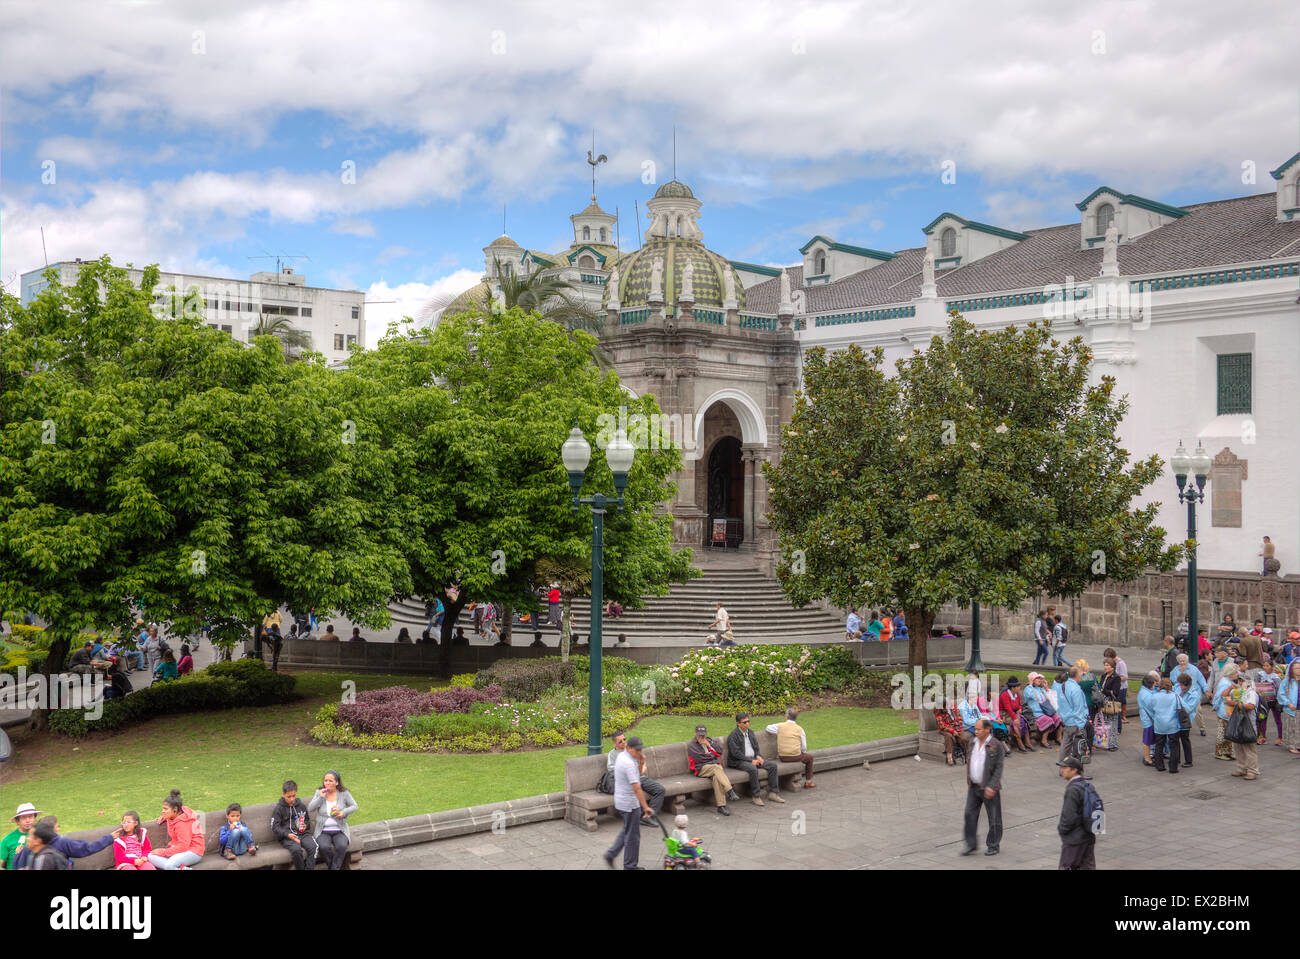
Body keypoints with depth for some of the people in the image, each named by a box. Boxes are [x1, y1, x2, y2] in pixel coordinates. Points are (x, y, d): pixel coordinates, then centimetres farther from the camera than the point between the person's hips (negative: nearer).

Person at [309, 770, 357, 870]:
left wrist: (344, 812, -13)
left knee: (342, 846, -31)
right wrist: (320, 797, -14)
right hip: (323, 831, 0)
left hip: (340, 830, 0)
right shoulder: (319, 792, 4)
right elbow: (310, 809, -3)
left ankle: (335, 867, -12)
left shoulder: (344, 793, 1)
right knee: (324, 847, -31)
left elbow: (354, 806, 5)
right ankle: (331, 866, -6)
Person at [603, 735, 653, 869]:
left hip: (621, 801, 10)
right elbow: (636, 788, -28)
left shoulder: (621, 755, 6)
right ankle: (630, 866, 15)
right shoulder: (629, 763, -25)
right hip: (630, 804, -10)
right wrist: (645, 807, -26)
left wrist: (641, 763, -1)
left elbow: (636, 776, 16)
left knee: (627, 831, 24)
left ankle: (611, 854, 25)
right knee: (632, 835, 4)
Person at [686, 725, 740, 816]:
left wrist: (709, 745, 3)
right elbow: (700, 758, -4)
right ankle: (730, 791, -49)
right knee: (716, 768, -37)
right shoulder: (691, 745, 9)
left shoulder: (710, 741, 24)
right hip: (701, 769, -3)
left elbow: (720, 753, 11)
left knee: (716, 777, -34)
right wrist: (712, 756, 8)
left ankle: (721, 806, -41)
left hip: (715, 766, 3)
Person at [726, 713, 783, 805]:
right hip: (739, 762, -8)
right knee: (753, 769, -37)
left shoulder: (750, 732, 14)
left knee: (773, 766, -9)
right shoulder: (733, 735, -11)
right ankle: (755, 797, -26)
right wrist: (751, 761, -20)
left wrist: (758, 756, -2)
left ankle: (773, 793, -6)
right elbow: (736, 753, -18)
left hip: (753, 758, 8)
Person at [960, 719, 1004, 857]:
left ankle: (993, 846, 19)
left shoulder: (996, 746, -13)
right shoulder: (972, 743, 7)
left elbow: (998, 769, -14)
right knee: (970, 814, 3)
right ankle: (971, 844, 14)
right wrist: (969, 782, 17)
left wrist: (991, 786, -21)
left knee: (993, 818, 6)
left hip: (989, 788, -6)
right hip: (973, 787, 6)